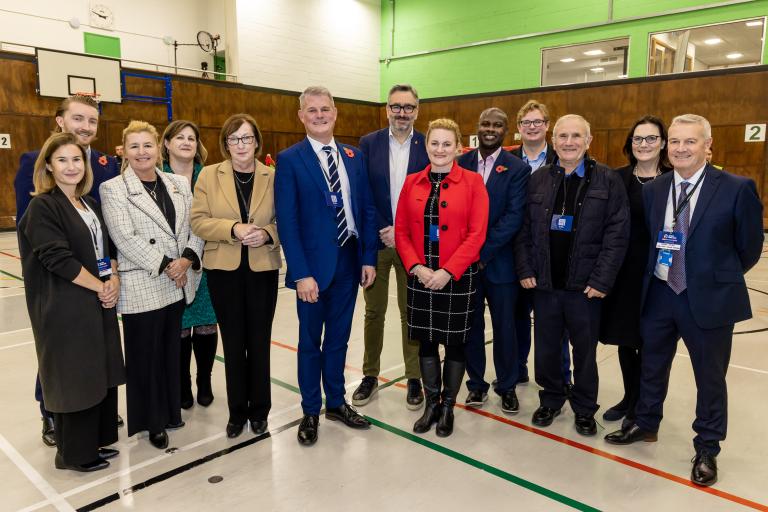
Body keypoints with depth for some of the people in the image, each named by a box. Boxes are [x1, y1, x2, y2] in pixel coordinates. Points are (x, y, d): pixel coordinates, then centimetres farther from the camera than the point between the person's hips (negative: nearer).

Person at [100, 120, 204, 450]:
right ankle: (152, 421, 23)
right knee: (145, 356, 7)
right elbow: (124, 238, -13)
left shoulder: (179, 184, 9)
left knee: (170, 352, 15)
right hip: (141, 287, -4)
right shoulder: (113, 189, -4)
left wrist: (187, 259, -12)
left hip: (177, 284, 4)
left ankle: (170, 411, 31)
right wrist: (165, 266, -15)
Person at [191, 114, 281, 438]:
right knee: (233, 342, 8)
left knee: (259, 341, 6)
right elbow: (199, 221, -3)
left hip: (262, 269, 0)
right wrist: (233, 228, -17)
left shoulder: (273, 177, 2)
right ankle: (237, 411, 24)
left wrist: (267, 233, -16)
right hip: (224, 270, 0)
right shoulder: (209, 175, 3)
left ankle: (259, 410, 23)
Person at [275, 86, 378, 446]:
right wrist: (301, 273, -17)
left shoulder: (354, 156, 7)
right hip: (314, 265, -4)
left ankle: (336, 402, 34)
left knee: (338, 338, 17)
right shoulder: (289, 160, -6)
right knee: (310, 342, 11)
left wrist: (368, 258, 0)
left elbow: (367, 210, 7)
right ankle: (310, 412, 27)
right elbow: (287, 221, -11)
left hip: (350, 261, 4)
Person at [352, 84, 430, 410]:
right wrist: (381, 231, -10)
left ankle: (414, 378, 22)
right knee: (374, 311, 11)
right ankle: (370, 375, 26)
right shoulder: (368, 143, 2)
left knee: (411, 312, 9)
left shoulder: (428, 146, 0)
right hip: (375, 240, 1)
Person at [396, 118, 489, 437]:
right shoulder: (412, 183, 5)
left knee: (455, 342, 8)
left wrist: (447, 271, -16)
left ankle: (448, 406, 27)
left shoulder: (472, 182, -4)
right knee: (426, 341, 11)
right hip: (420, 277, 3)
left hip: (458, 278, -3)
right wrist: (415, 267, -10)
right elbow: (401, 231, 4)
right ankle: (431, 404, 29)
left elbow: (476, 234, -10)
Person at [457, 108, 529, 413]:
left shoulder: (517, 168, -4)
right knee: (471, 324, 11)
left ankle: (507, 386, 26)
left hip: (499, 260, -2)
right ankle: (476, 384, 27)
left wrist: (484, 252, -15)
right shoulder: (460, 163, 4)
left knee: (504, 326, 8)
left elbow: (514, 217, -11)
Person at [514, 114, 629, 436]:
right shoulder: (538, 180, 5)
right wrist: (525, 270, -3)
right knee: (546, 348, 13)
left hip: (585, 285, -2)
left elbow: (617, 234, -7)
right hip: (544, 283, 2)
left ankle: (584, 408, 32)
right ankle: (551, 399, 35)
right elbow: (524, 230, 5)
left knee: (585, 350, 13)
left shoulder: (607, 181, -3)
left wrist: (601, 280, -12)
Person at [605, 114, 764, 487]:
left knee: (710, 377, 12)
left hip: (709, 299, -3)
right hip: (658, 294, 4)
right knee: (652, 365, 19)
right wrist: (657, 274, 6)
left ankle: (707, 449, 31)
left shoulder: (737, 189, -11)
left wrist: (719, 277, 7)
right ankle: (645, 424, 42)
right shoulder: (652, 190, 1)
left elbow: (749, 247, -2)